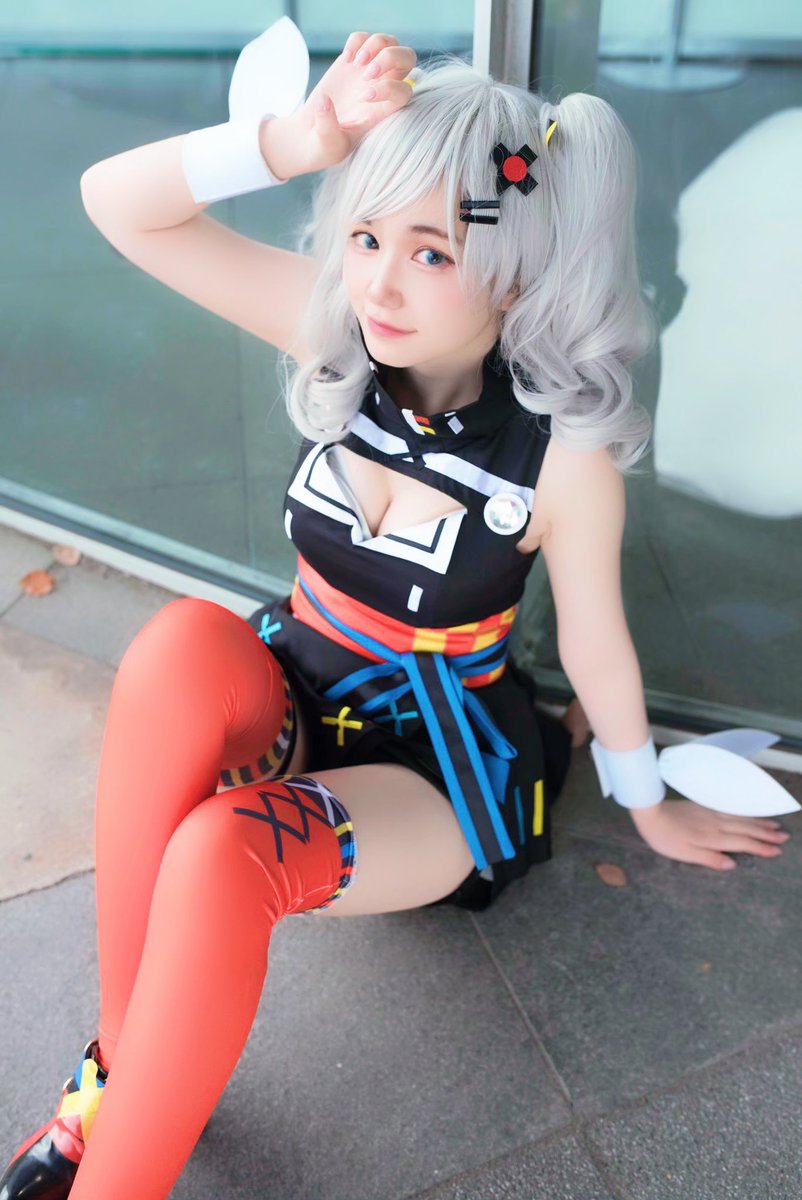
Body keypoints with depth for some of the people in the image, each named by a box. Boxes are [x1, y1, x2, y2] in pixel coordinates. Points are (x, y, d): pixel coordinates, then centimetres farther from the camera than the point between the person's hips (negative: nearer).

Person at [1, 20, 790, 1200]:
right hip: (285, 700, 4)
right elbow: (117, 201, -13)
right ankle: (119, 1060, -19)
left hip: (443, 760, -3)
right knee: (183, 640, -32)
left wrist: (649, 809, 9)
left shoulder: (565, 449, -19)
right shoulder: (340, 333, -10)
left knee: (224, 855, -34)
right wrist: (300, 136, -26)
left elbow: (598, 649, -5)